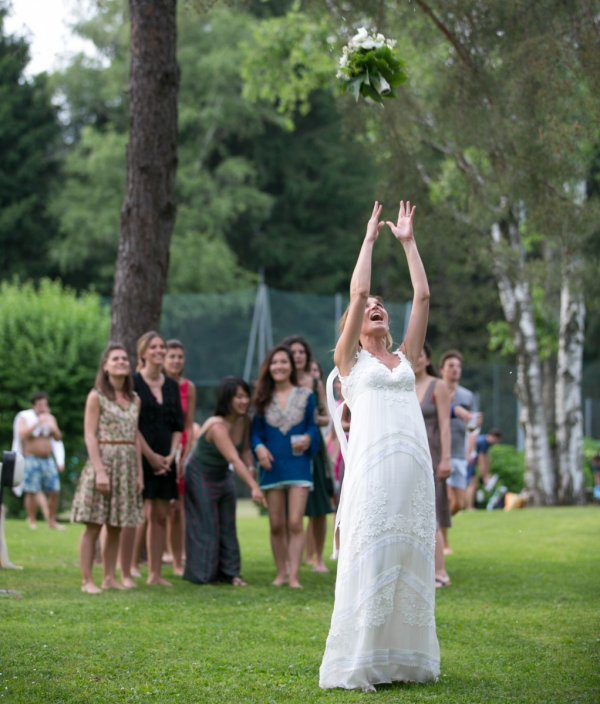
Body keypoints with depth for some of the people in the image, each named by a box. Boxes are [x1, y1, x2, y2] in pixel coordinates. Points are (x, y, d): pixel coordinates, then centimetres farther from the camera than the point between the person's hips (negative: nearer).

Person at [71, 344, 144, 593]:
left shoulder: (134, 399, 12)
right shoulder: (96, 396, -4)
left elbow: (135, 437, 14)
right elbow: (90, 435, -9)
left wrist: (139, 472, 8)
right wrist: (100, 470, -17)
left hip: (127, 465, 5)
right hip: (103, 460, -5)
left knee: (116, 526, 7)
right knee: (94, 524, -5)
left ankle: (110, 578, 12)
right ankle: (87, 580, -3)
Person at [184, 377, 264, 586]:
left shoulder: (244, 421, -9)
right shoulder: (217, 426, -33)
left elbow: (245, 449, 0)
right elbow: (234, 459, -41)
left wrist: (251, 467, -22)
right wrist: (253, 487, -49)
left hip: (222, 476, 7)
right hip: (200, 476, -7)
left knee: (227, 526, 5)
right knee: (206, 527, -3)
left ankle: (229, 572, 10)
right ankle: (203, 574, 8)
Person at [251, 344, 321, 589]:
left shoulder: (305, 396, 4)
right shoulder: (263, 399, 6)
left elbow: (313, 426, 7)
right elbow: (256, 431, 8)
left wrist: (308, 439, -14)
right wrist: (259, 447, -12)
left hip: (298, 465, -2)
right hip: (272, 466, 2)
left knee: (295, 523, -9)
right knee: (276, 525, 6)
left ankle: (294, 575, -9)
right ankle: (281, 573, 15)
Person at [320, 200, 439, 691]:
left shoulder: (405, 359, 21)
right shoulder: (350, 361, 10)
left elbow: (423, 297, 15)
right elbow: (357, 291, 2)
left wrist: (408, 242, 18)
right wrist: (370, 238, 10)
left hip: (414, 466, 4)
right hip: (372, 464, -4)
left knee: (410, 561, 3)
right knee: (370, 560, -7)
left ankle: (406, 659, 8)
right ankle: (359, 664, -4)